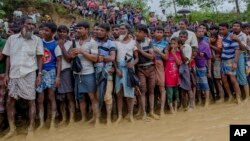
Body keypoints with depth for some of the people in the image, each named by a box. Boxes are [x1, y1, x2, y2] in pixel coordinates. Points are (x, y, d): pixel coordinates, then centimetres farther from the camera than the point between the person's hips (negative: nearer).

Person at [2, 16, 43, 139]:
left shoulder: (37, 40, 2)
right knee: (10, 101, 6)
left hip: (29, 74, -2)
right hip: (14, 74, 2)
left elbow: (39, 58, 3)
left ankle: (31, 128, 15)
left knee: (31, 101, 3)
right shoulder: (12, 38, 6)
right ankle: (12, 129, 21)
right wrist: (6, 74, 4)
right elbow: (8, 57, 9)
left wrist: (39, 74, -4)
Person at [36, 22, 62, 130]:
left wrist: (58, 77, -11)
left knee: (51, 97, 2)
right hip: (40, 72, 3)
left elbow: (59, 61, -3)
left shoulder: (55, 45, -3)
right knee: (40, 99, 5)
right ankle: (41, 122, 14)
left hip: (50, 72, -3)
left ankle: (52, 122, 9)